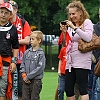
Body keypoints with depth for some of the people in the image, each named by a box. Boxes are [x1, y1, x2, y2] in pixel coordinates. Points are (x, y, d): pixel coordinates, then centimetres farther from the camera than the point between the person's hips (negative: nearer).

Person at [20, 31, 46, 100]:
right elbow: (22, 64, 13)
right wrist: (23, 74, -4)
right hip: (26, 81, 5)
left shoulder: (41, 53, -8)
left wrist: (28, 77, -15)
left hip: (36, 81, -5)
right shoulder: (27, 52, 8)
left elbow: (40, 68, -15)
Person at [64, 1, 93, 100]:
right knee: (68, 89, 5)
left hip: (81, 61, -7)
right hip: (70, 61, 7)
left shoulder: (87, 22, 0)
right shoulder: (70, 25, 18)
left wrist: (74, 28, -17)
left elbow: (88, 38, -18)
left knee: (82, 89, -10)